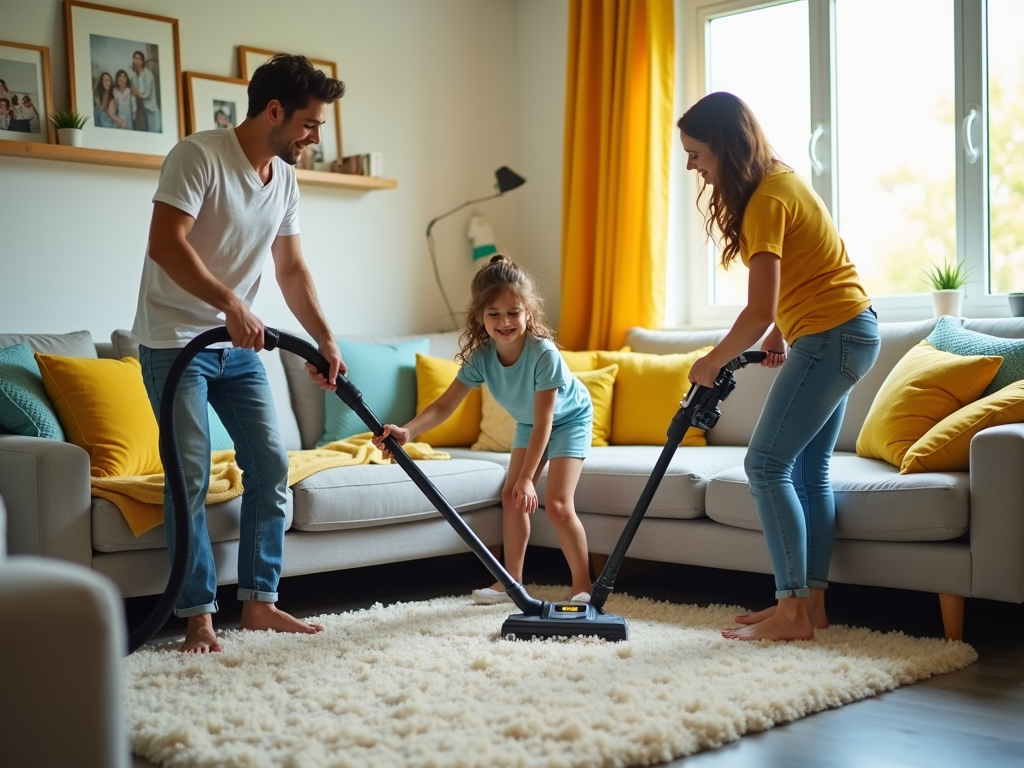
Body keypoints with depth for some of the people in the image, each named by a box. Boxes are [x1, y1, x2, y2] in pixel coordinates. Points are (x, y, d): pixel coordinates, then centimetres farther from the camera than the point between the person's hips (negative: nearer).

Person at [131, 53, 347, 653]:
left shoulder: (285, 180, 7)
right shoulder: (198, 156, -17)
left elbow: (293, 270, 10)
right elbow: (165, 243, -26)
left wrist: (327, 341, 1)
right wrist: (230, 302, -32)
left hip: (238, 346, 7)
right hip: (175, 341, -7)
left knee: (271, 464, 2)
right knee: (192, 477, -8)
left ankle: (259, 601, 10)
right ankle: (199, 615, 2)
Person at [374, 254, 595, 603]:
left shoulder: (544, 353, -39)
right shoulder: (481, 356, -24)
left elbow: (543, 422, -36)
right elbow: (445, 405, -29)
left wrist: (526, 478, -37)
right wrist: (407, 431, -47)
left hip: (569, 419, -6)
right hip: (529, 423, 6)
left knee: (557, 503, -15)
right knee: (511, 495, 3)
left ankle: (583, 586, -2)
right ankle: (512, 578, 16)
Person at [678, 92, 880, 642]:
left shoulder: (766, 200, -19)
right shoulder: (778, 181, 11)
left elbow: (759, 310, -23)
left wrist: (711, 363, -10)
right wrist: (779, 332, 12)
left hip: (830, 337, -10)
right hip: (845, 333, 10)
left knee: (766, 464, -10)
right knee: (808, 470, 11)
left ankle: (792, 611, -8)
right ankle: (811, 601, 15)